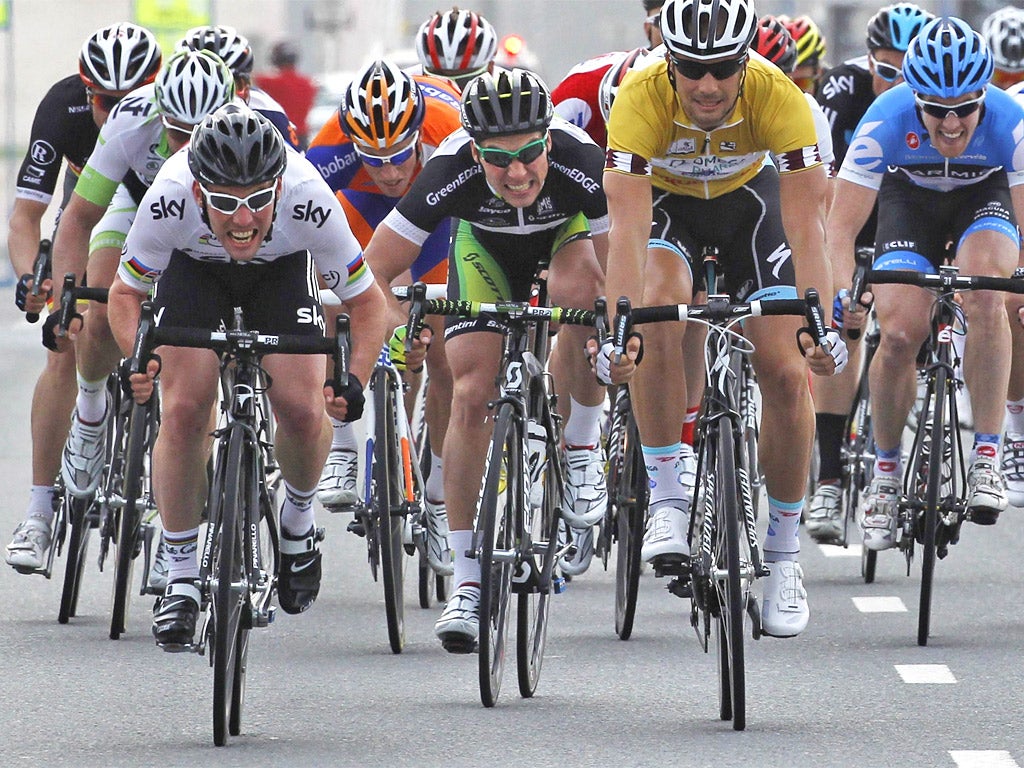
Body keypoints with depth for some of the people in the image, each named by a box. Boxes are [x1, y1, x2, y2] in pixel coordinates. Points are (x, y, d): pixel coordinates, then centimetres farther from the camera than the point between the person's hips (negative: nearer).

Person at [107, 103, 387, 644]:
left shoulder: (310, 200, -39)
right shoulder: (169, 198, -39)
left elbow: (366, 301, -24)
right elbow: (125, 292, -20)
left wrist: (355, 379, -40)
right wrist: (134, 358, -39)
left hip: (281, 270, 0)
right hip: (194, 269, 0)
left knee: (304, 412, -17)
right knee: (183, 412, -16)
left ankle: (298, 519, 16)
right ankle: (181, 577, 1)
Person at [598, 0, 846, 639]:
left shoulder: (780, 97, -33)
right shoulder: (642, 98, -35)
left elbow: (807, 227, -36)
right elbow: (627, 228, -40)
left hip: (749, 197, 1)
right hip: (665, 200, -1)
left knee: (787, 372, -10)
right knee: (658, 318, -32)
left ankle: (784, 553, 6)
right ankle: (667, 502, -20)